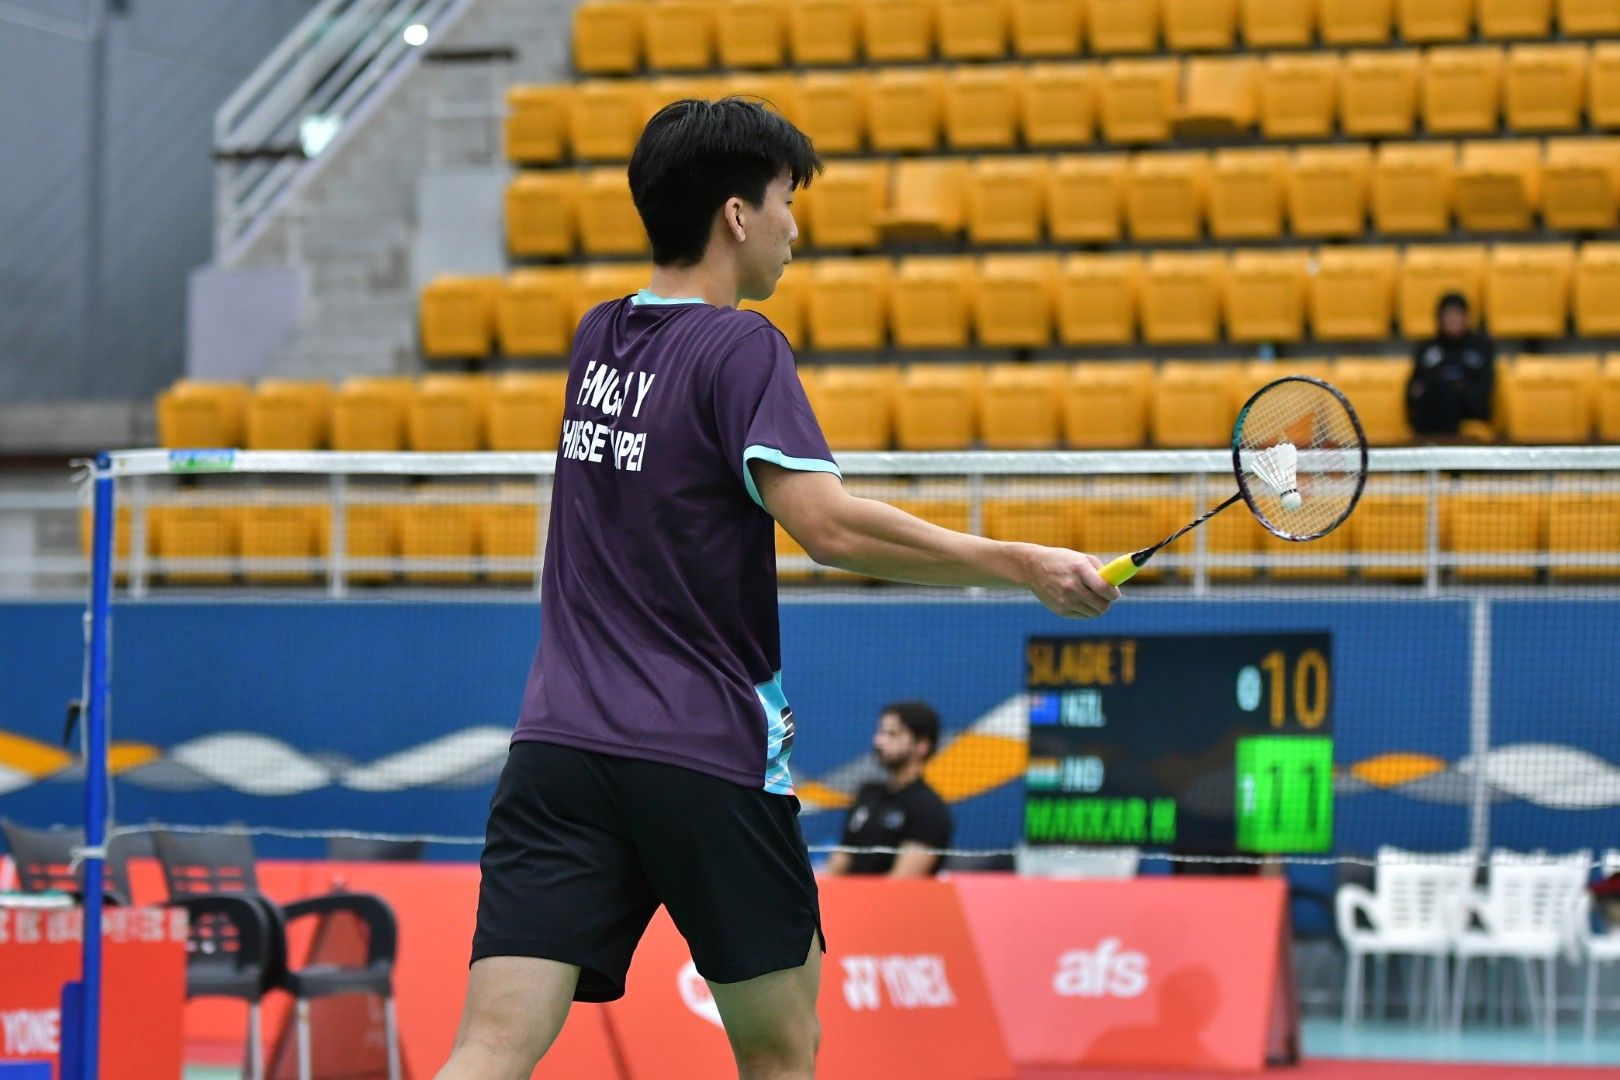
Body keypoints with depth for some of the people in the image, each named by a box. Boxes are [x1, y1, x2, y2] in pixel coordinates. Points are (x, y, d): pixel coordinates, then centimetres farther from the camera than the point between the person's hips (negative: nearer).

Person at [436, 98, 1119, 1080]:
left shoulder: (597, 338, 13)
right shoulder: (739, 347, -8)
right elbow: (828, 527, -20)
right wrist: (1023, 567, -16)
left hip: (558, 743, 5)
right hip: (704, 760, -5)